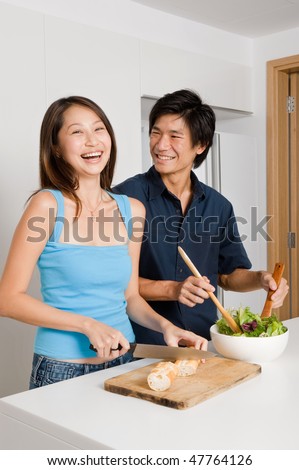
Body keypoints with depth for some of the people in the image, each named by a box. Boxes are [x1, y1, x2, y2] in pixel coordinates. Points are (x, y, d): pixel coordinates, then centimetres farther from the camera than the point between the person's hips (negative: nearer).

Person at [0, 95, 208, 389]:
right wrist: (88, 325, -20)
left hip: (123, 362, 5)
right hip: (62, 369, -4)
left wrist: (164, 326, -8)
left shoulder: (132, 210, 1)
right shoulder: (47, 204, -13)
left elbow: (130, 297, 9)